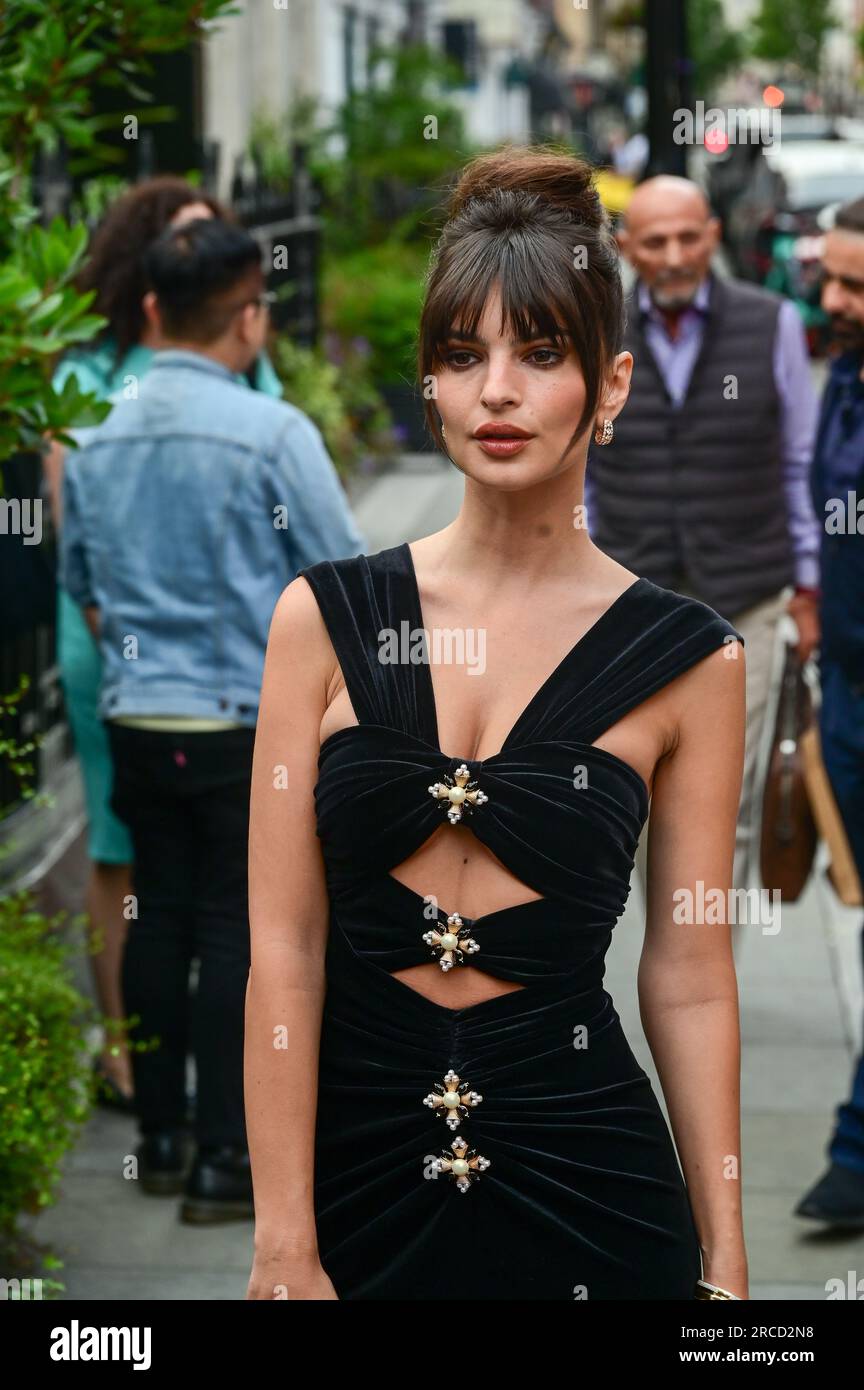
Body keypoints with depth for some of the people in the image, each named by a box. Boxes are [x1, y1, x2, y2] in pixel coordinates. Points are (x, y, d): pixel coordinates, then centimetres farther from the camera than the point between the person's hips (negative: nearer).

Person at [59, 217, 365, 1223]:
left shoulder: (97, 441, 5)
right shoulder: (272, 432, -13)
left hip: (137, 721, 5)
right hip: (250, 724, -5)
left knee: (157, 920, 12)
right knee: (236, 931, 0)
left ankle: (159, 1138, 20)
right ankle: (224, 1159, 2)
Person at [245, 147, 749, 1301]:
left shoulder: (685, 658, -2)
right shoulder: (328, 618, -2)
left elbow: (689, 980, 0)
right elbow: (284, 946, -4)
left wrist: (725, 1264, 0)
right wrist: (283, 1248, -8)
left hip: (583, 1169, -1)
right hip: (352, 1151, 1)